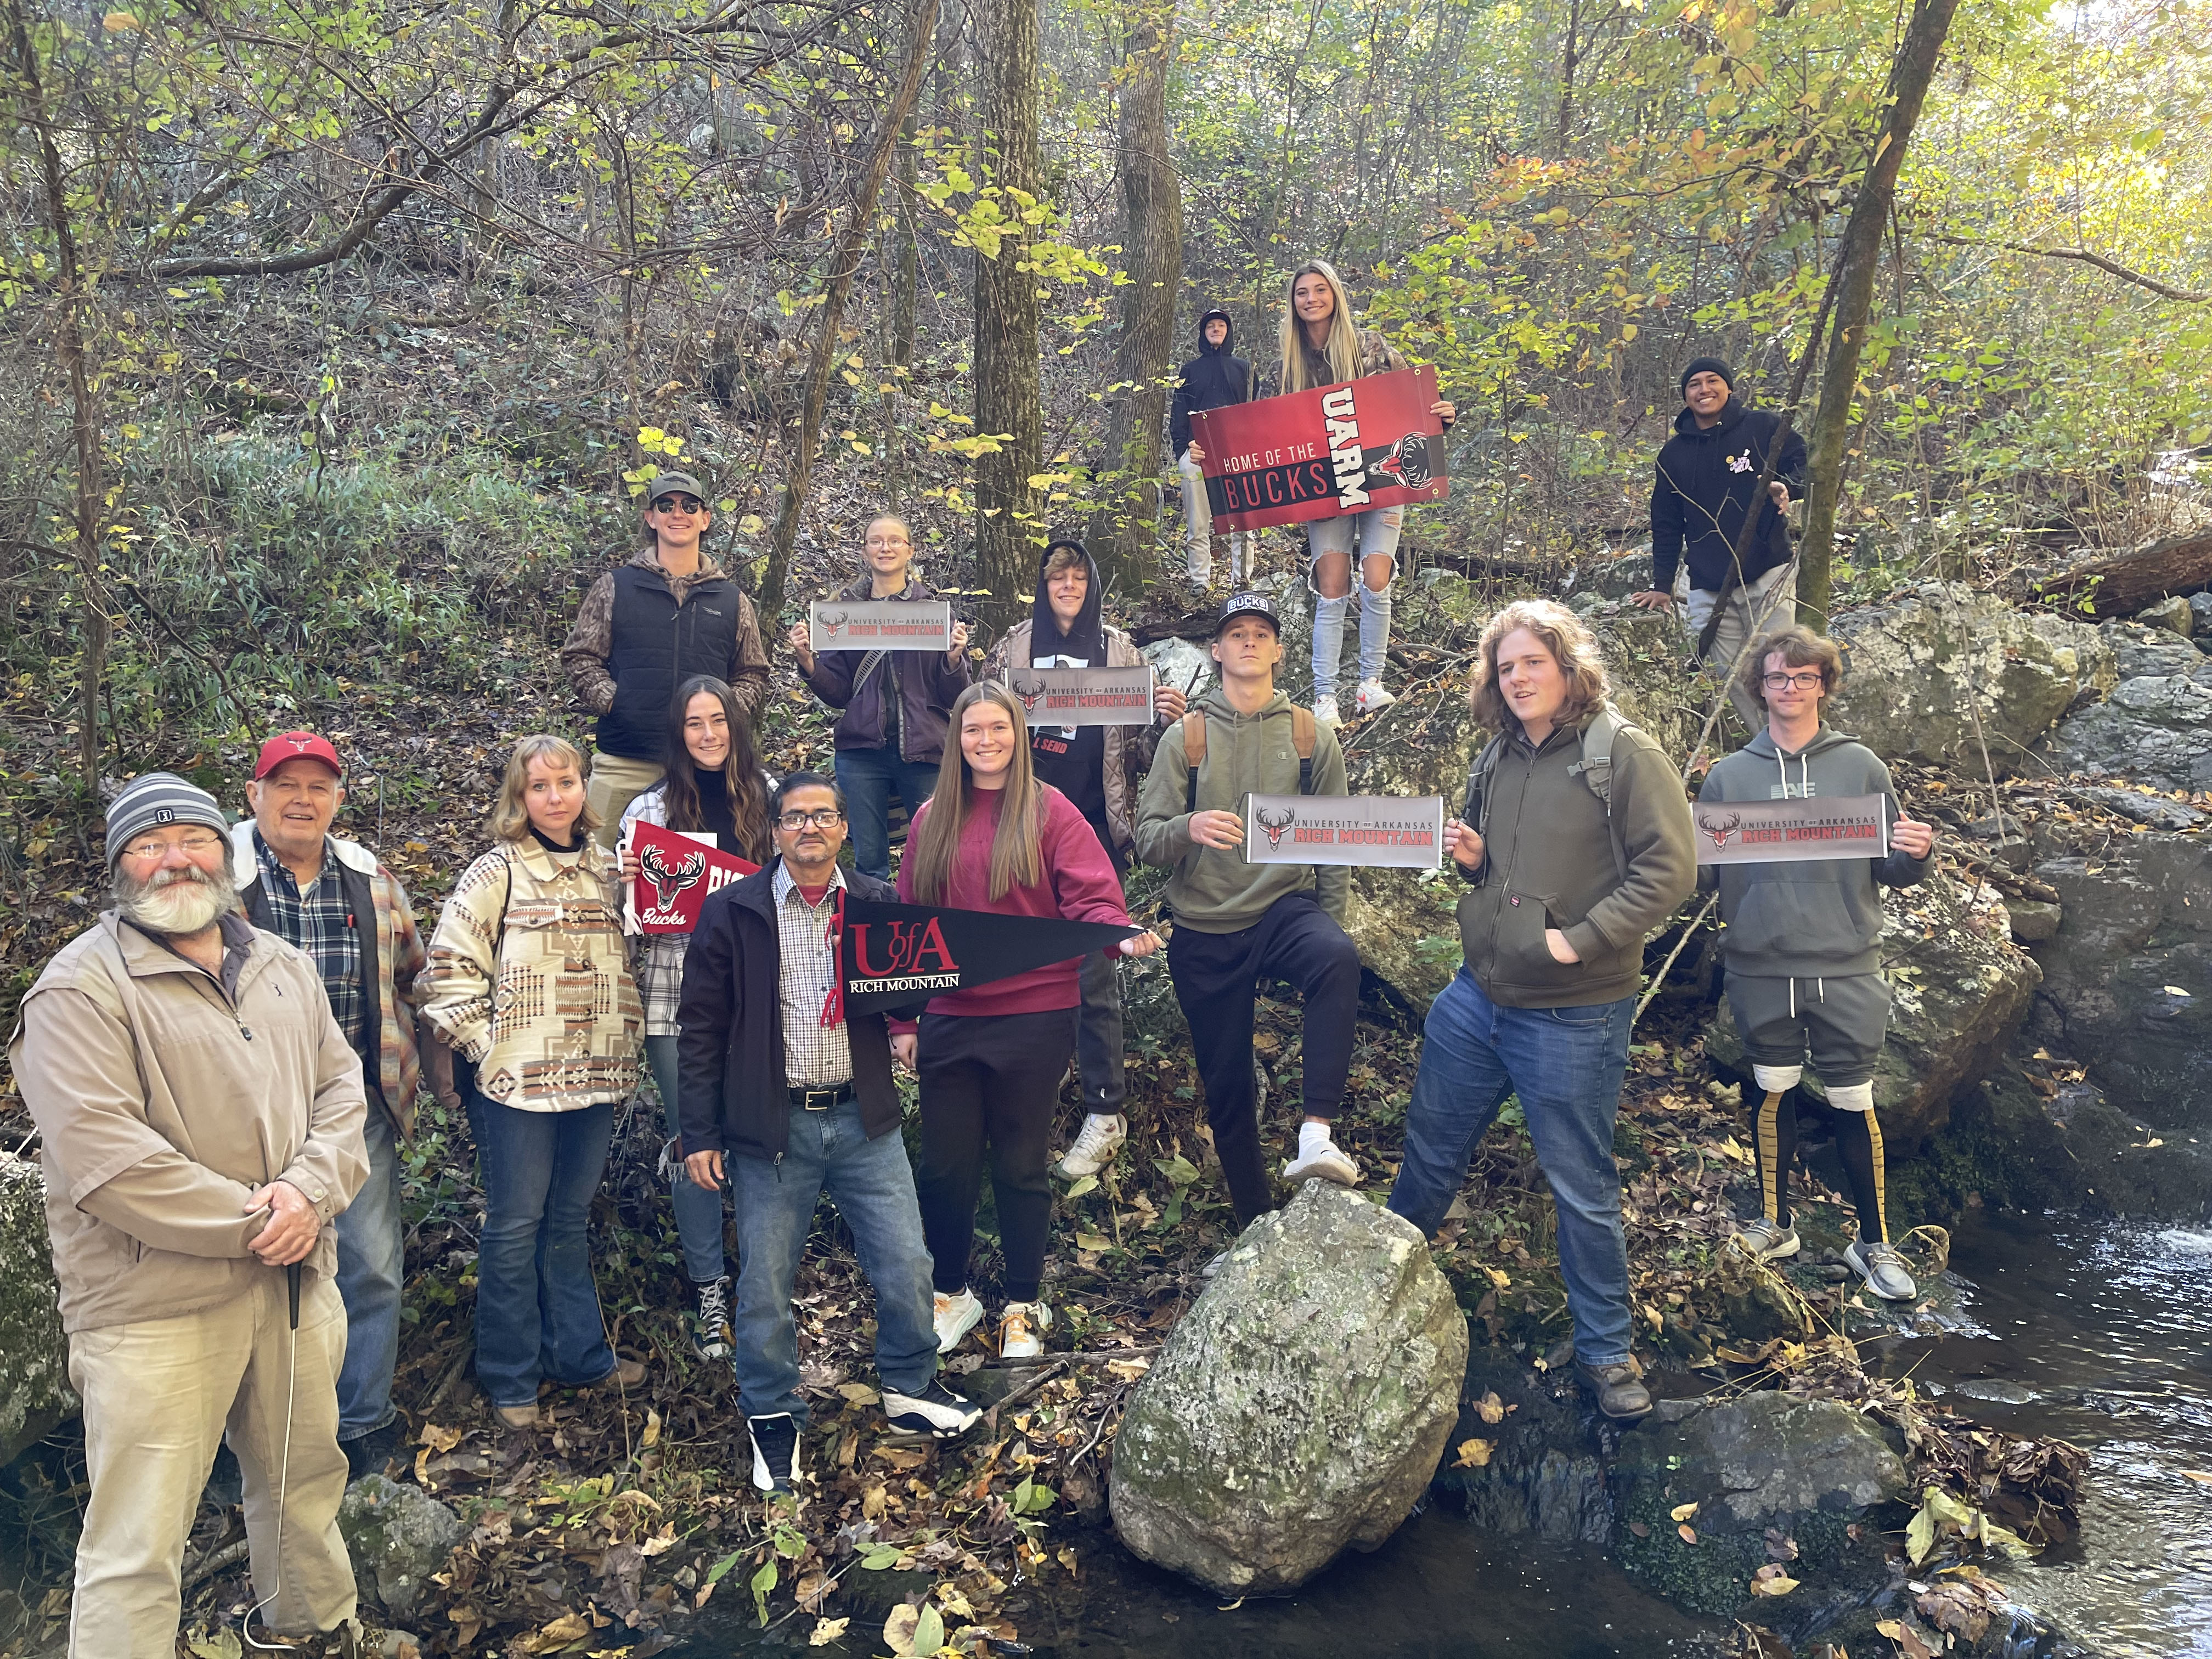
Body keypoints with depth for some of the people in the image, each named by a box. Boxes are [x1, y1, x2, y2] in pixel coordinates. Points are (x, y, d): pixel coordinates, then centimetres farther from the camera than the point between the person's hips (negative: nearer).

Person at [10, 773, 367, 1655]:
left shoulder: (283, 967, 11)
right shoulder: (82, 987, -10)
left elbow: (340, 1087, 9)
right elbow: (102, 1154, -18)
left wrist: (309, 1190, -11)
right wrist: (252, 1224, -15)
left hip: (296, 1279, 6)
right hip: (157, 1302, -6)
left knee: (306, 1483, 22)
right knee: (137, 1546, -1)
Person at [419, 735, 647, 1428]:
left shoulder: (603, 870, 9)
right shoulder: (497, 871, -7)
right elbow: (450, 967, -10)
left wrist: (626, 1045, 10)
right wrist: (488, 1049, -13)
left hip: (593, 1080, 5)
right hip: (519, 1082, -5)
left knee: (570, 1221, 16)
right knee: (516, 1227, 5)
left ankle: (578, 1353, 29)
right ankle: (509, 1380, 17)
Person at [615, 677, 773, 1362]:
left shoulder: (769, 800, 3)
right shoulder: (648, 810, 2)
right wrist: (623, 879, -14)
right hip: (676, 998, 0)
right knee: (693, 1144, 6)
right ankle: (708, 1289, 20)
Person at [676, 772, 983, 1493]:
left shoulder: (880, 904, 4)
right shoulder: (731, 911, -2)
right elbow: (700, 1028, 0)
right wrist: (700, 1134, -2)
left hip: (865, 1120, 2)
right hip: (770, 1128, -2)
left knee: (907, 1267, 4)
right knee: (765, 1283, 8)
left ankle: (909, 1389, 29)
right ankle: (773, 1418, 29)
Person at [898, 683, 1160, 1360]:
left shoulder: (1050, 812, -2)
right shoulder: (932, 821, 7)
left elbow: (1091, 897, -9)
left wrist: (1120, 934, -31)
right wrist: (901, 1019, 6)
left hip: (1034, 1018, -3)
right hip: (949, 1019, 3)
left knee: (1021, 1166, 9)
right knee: (944, 1165, 9)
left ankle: (1024, 1304, 26)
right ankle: (951, 1292, 32)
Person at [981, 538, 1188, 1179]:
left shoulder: (1120, 653, 5)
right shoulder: (1013, 648, 8)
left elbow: (1138, 751, 7)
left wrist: (1166, 719, -13)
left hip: (1094, 830, -2)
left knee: (1093, 969, -4)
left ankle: (1106, 1113, 4)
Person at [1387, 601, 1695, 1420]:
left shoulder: (1623, 753, -12)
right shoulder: (1497, 756, 9)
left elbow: (1668, 869, -16)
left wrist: (1578, 940, -20)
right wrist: (1471, 857, 0)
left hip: (1573, 1016, -6)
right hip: (1475, 995, 6)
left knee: (1582, 1189, 7)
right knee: (1430, 1152, 18)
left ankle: (1605, 1348, 24)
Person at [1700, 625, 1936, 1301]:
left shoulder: (1860, 766, 3)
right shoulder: (1728, 776, 5)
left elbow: (1891, 870, 5)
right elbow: (1701, 870, 8)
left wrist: (1916, 854, -17)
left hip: (1845, 968, -1)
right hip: (1762, 968, 1)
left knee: (1853, 1104, 4)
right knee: (1774, 1094, 11)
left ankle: (1874, 1243, 19)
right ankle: (1773, 1224, 27)